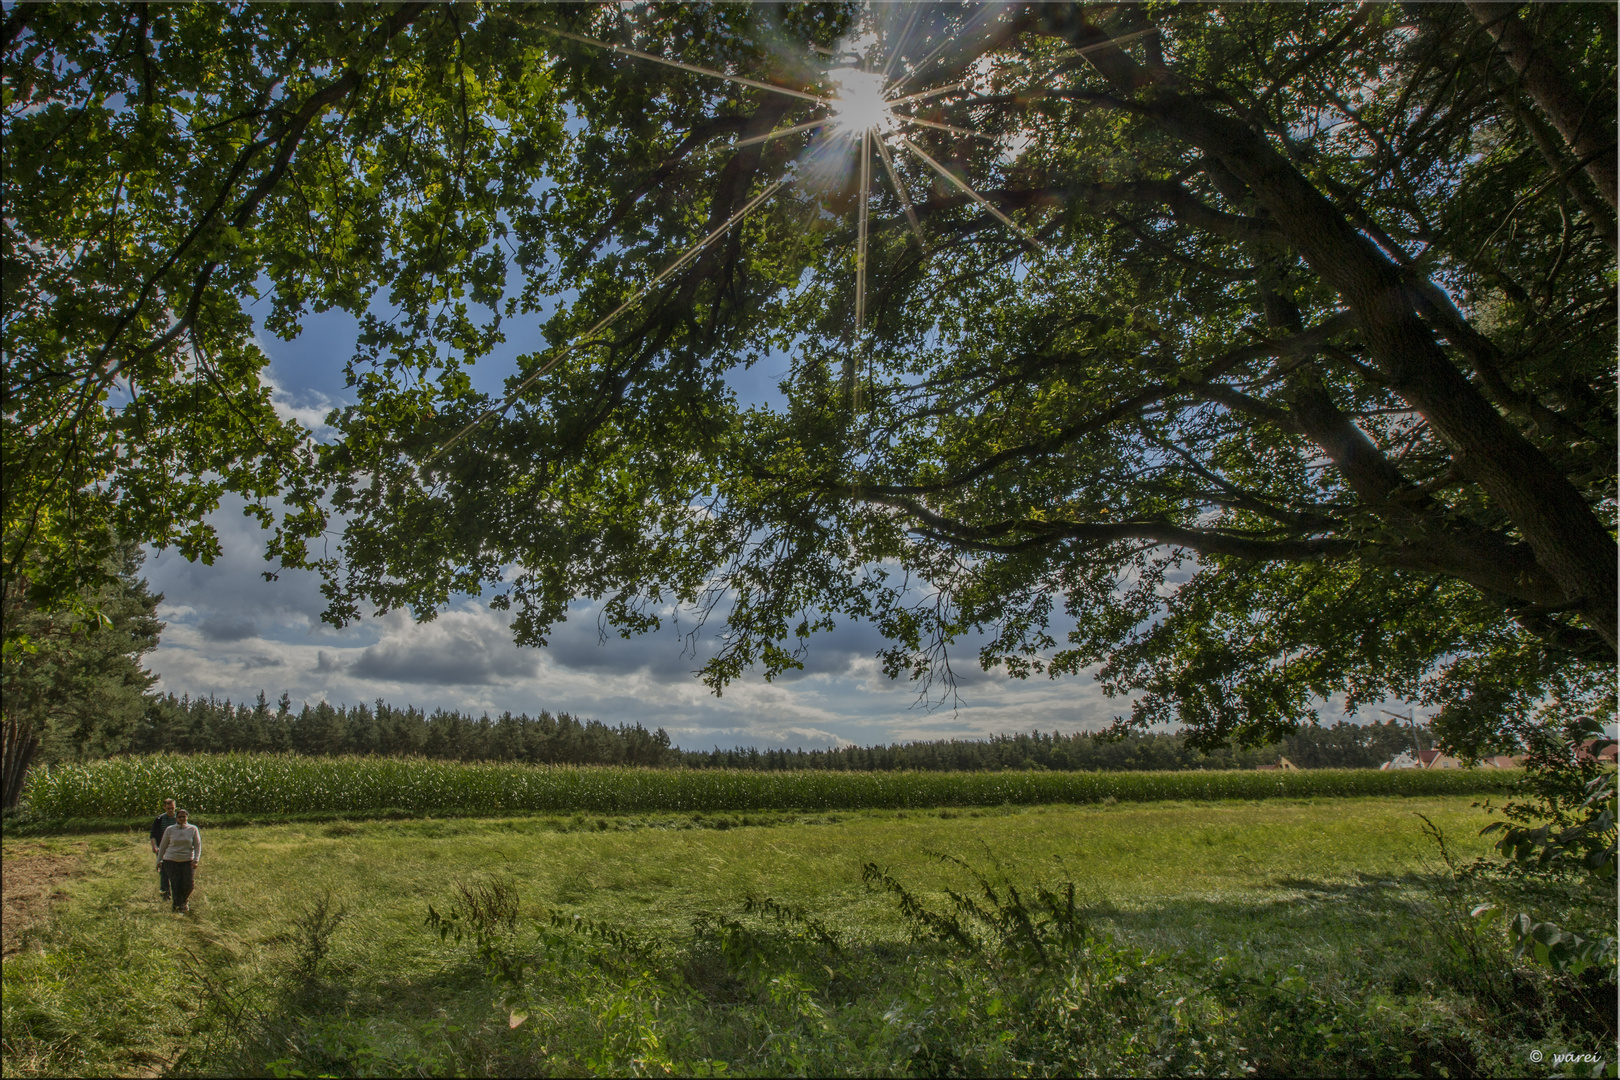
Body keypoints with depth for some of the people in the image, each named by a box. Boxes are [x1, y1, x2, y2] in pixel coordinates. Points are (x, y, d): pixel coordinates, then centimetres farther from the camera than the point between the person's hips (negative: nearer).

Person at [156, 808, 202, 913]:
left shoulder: (193, 829, 1)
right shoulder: (170, 830, 2)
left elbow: (197, 845, 1)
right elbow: (163, 845, 12)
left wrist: (196, 860, -8)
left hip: (188, 860, 0)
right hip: (172, 860, 0)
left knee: (189, 883, -6)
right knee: (176, 884, -4)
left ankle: (185, 900, 22)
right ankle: (179, 904, 12)